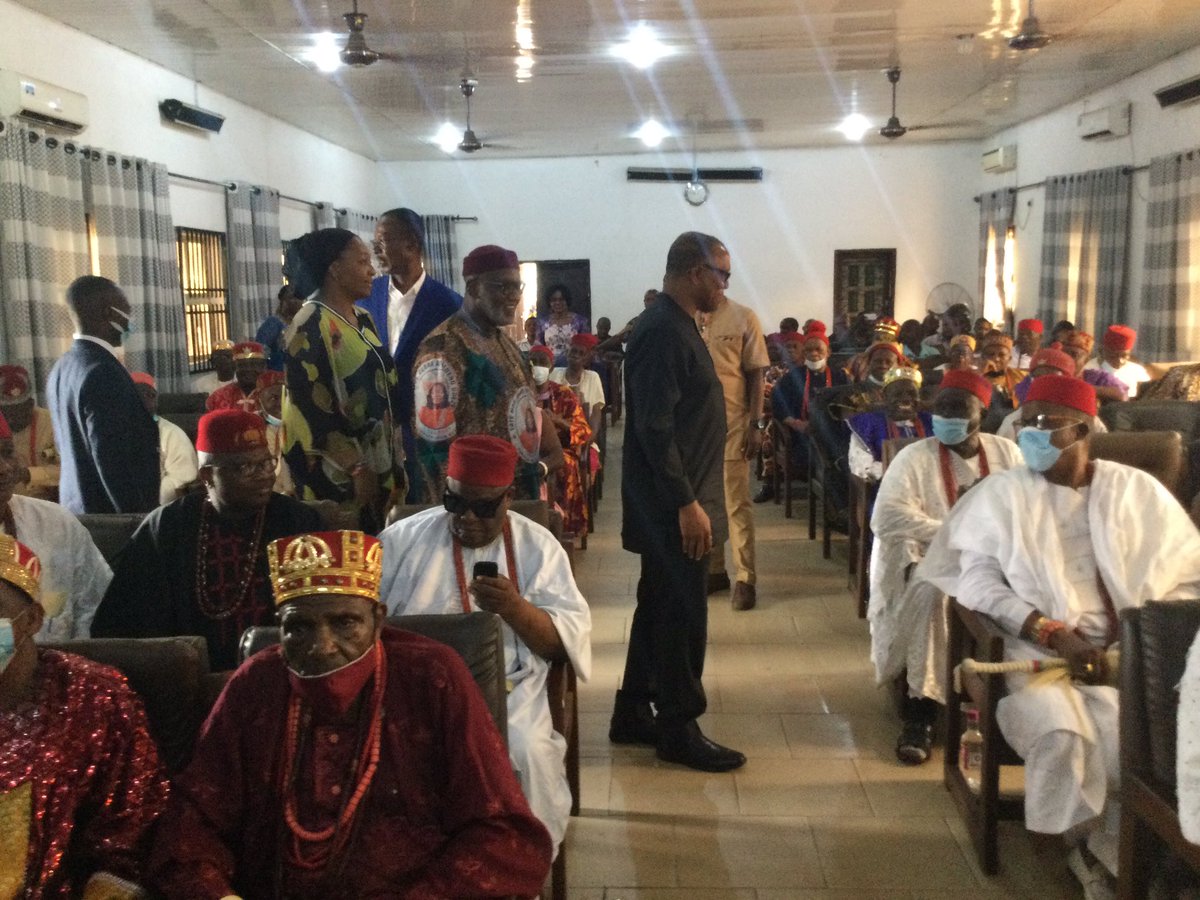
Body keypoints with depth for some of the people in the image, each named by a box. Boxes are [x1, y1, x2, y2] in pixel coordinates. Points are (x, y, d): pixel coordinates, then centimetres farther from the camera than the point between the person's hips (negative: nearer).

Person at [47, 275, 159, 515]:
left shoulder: (61, 369, 9)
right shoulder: (103, 372, -21)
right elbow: (111, 458, -24)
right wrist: (137, 516, -18)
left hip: (76, 506, 10)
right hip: (110, 511, -10)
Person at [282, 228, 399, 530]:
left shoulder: (363, 319, 11)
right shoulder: (310, 327, -14)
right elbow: (313, 407, -18)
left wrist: (390, 460, 14)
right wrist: (355, 467, -19)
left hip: (375, 463, 8)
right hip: (334, 473, -8)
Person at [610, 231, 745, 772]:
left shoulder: (674, 325, 14)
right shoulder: (663, 331, -18)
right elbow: (655, 428, -24)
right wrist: (687, 504, -23)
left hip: (675, 499, 11)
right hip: (673, 502, -10)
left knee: (661, 606, 16)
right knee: (684, 612, -2)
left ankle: (633, 715, 27)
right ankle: (679, 731, 10)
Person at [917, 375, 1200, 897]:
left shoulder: (1138, 490, 10)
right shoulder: (1001, 493, 5)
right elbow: (979, 580, -5)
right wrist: (1055, 635, -17)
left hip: (1133, 651, 2)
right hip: (1037, 648, -1)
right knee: (1058, 733, -30)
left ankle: (1111, 843, 0)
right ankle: (1087, 841, 0)